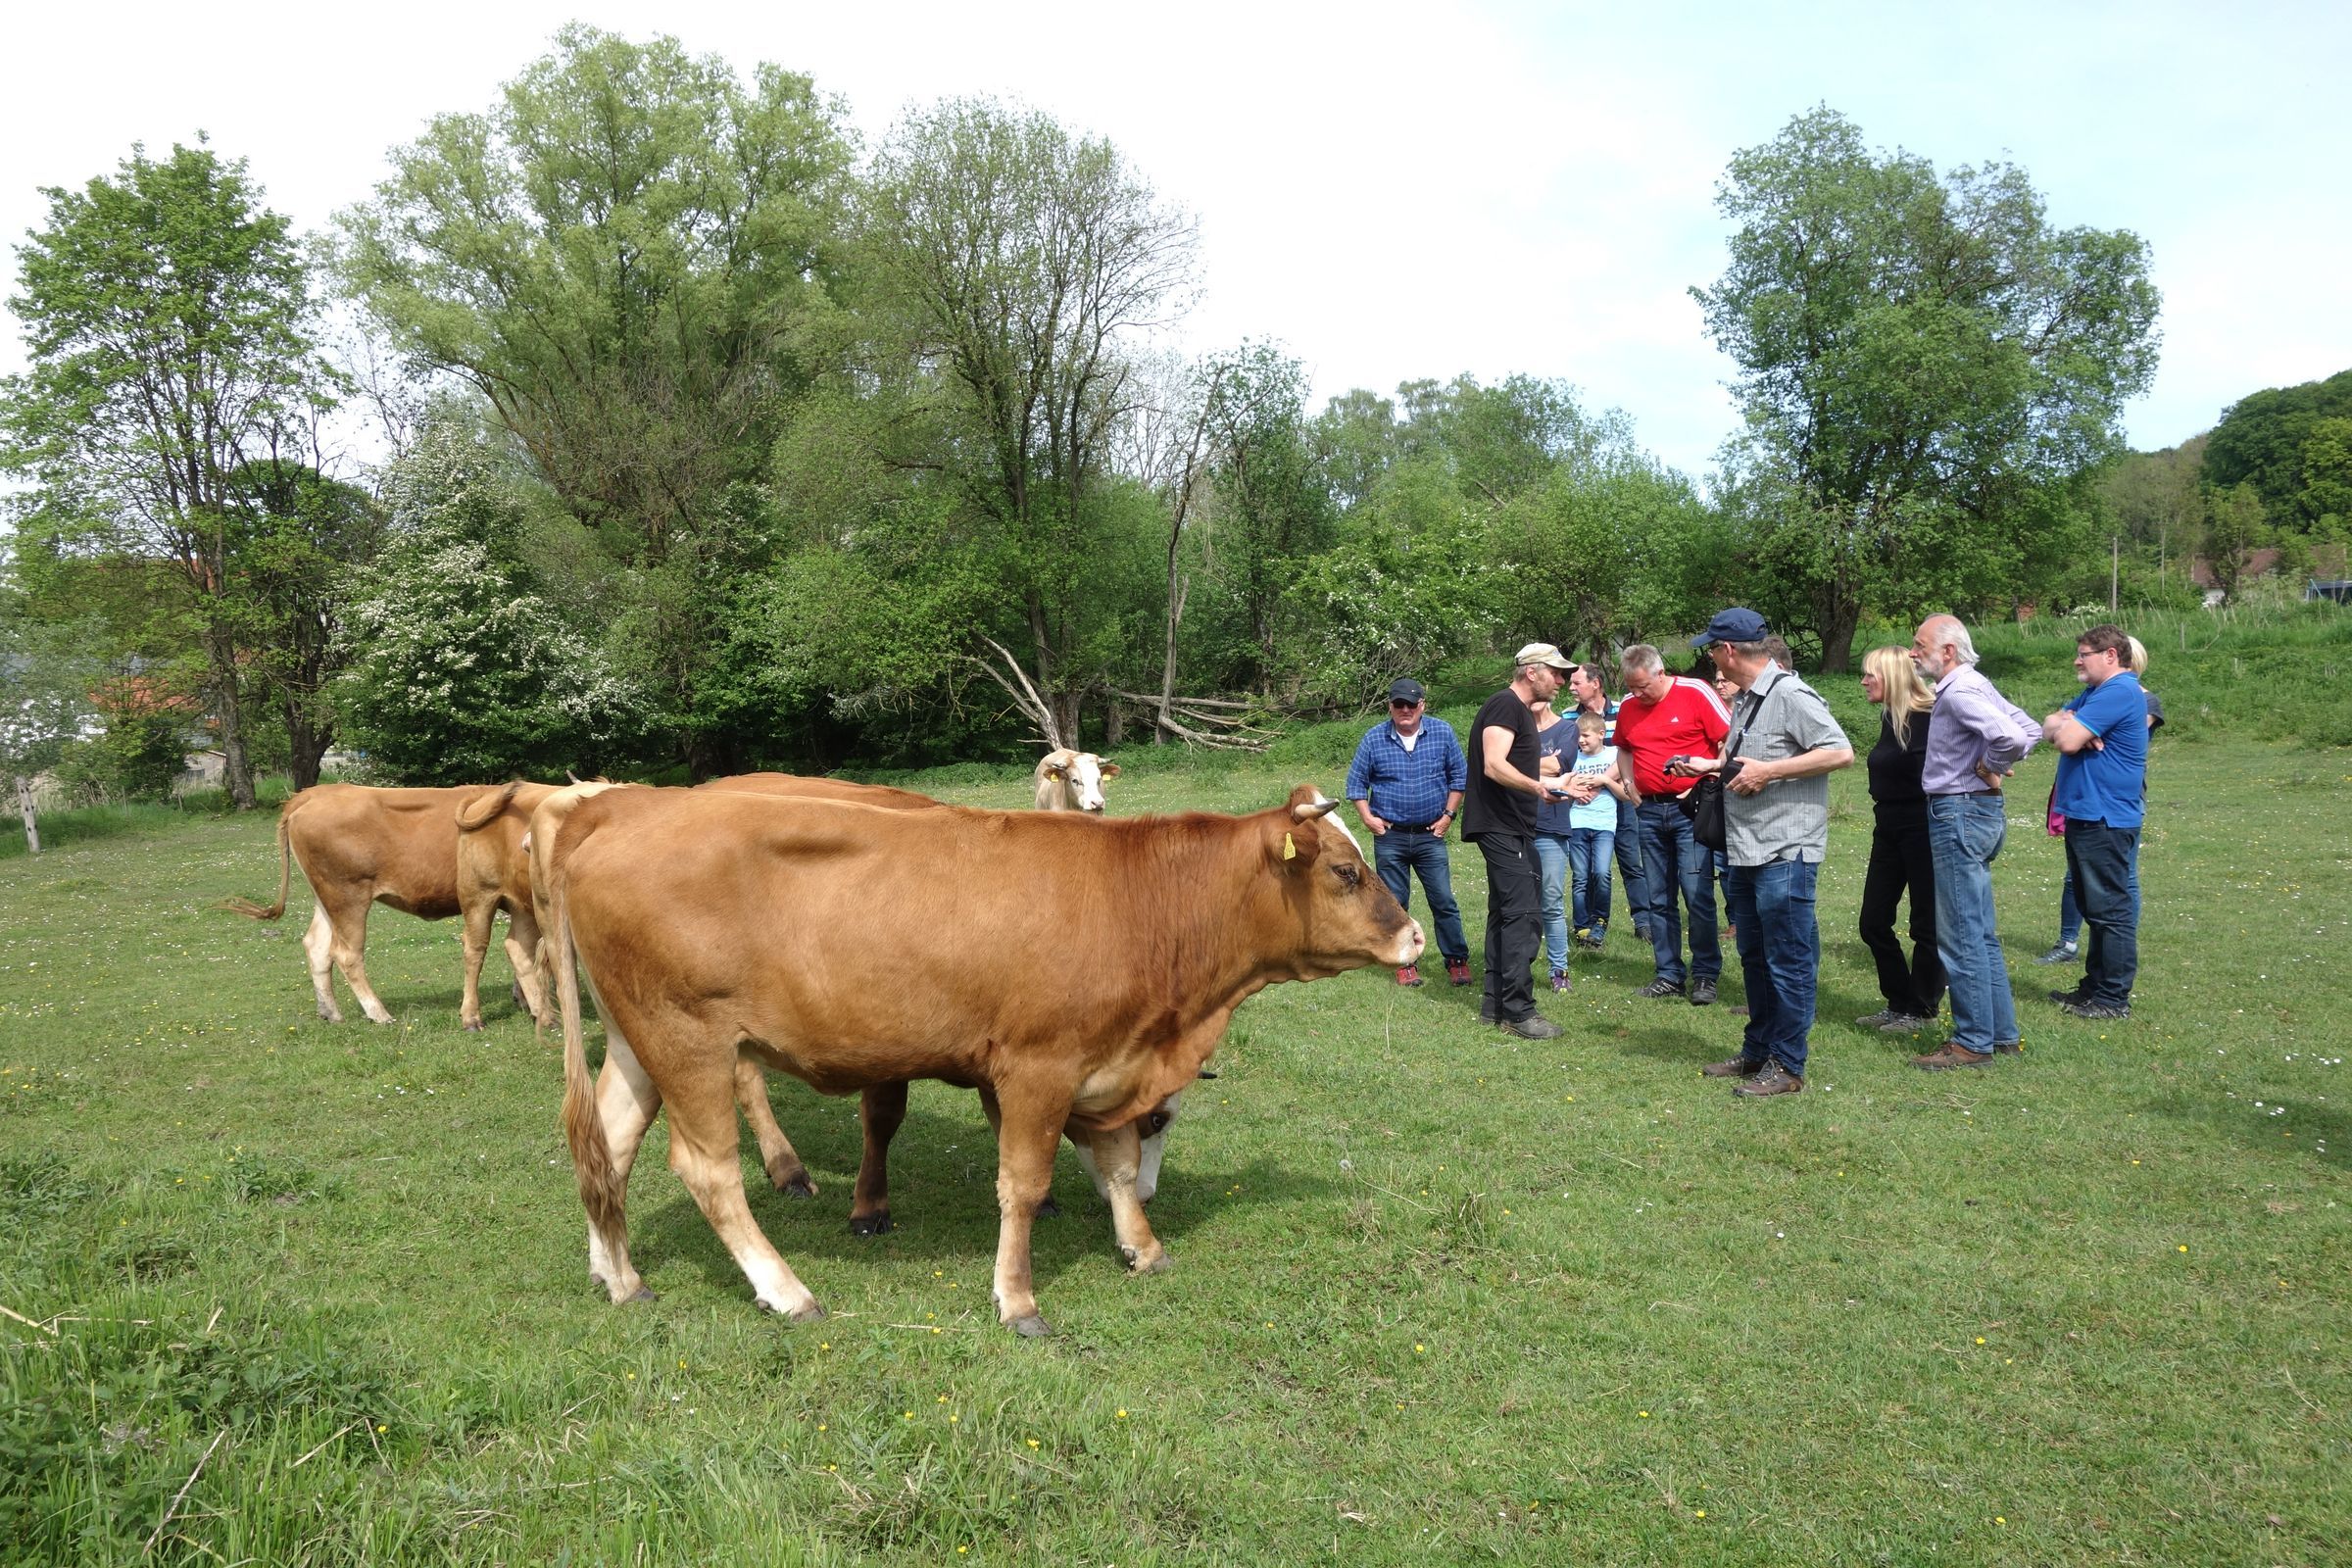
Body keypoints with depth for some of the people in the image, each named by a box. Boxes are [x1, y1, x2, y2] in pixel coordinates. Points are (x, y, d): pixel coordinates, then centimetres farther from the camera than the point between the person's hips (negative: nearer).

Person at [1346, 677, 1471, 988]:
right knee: (1395, 903, 6)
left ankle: (1457, 960, 12)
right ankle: (1405, 964, 16)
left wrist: (1449, 814, 2)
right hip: (1389, 836, 0)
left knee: (1444, 901, 0)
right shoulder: (1374, 738, -1)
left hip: (1431, 835, 0)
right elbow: (1356, 781, 8)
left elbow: (1459, 775, 8)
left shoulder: (1442, 732, 1)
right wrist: (1367, 816, -2)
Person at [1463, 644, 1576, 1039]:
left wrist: (1562, 784, 31)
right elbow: (1495, 766, -24)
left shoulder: (1520, 711, 21)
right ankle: (1518, 1010, -11)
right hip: (1501, 827, -11)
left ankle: (1495, 1002, 19)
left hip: (1509, 829, 11)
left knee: (1506, 913, 13)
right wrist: (1537, 787, -36)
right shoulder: (1505, 704, -12)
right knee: (1524, 914, -12)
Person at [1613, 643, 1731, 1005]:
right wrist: (1629, 782, 11)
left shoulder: (1695, 693, -7)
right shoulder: (1627, 706, 9)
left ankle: (1705, 975, 4)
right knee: (1658, 899, 8)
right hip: (1649, 811, 6)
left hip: (1691, 808, -5)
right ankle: (1669, 975, 17)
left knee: (1697, 894, -8)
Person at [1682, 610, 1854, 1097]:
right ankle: (1757, 1052, 29)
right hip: (1747, 854, 10)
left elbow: (1841, 752, -21)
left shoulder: (1790, 695, -14)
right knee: (1754, 958, 18)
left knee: (1788, 962, -2)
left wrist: (1768, 771, -22)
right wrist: (1709, 765, 28)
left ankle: (1787, 1067, 6)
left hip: (1785, 854, -10)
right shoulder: (1747, 700, 16)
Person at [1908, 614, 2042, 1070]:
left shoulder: (1958, 691, -17)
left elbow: (2010, 736, -31)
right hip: (1982, 811, 11)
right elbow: (2030, 729, 20)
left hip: (1959, 814, -11)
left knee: (1960, 936, -5)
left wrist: (1990, 770, -14)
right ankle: (2001, 1032, 23)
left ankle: (1973, 1042, 1)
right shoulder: (1975, 685, 15)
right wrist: (1997, 768, 10)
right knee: (1981, 933, 16)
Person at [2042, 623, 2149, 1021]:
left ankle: (2114, 999, 1)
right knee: (2093, 907, 17)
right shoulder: (2093, 693, 16)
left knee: (2109, 910, -4)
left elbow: (2067, 741, -23)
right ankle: (2095, 985, 26)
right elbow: (2049, 727, 13)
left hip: (2105, 820, -11)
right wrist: (2065, 726, -9)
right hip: (2084, 815, 11)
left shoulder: (2119, 692, -17)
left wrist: (2065, 726, 0)